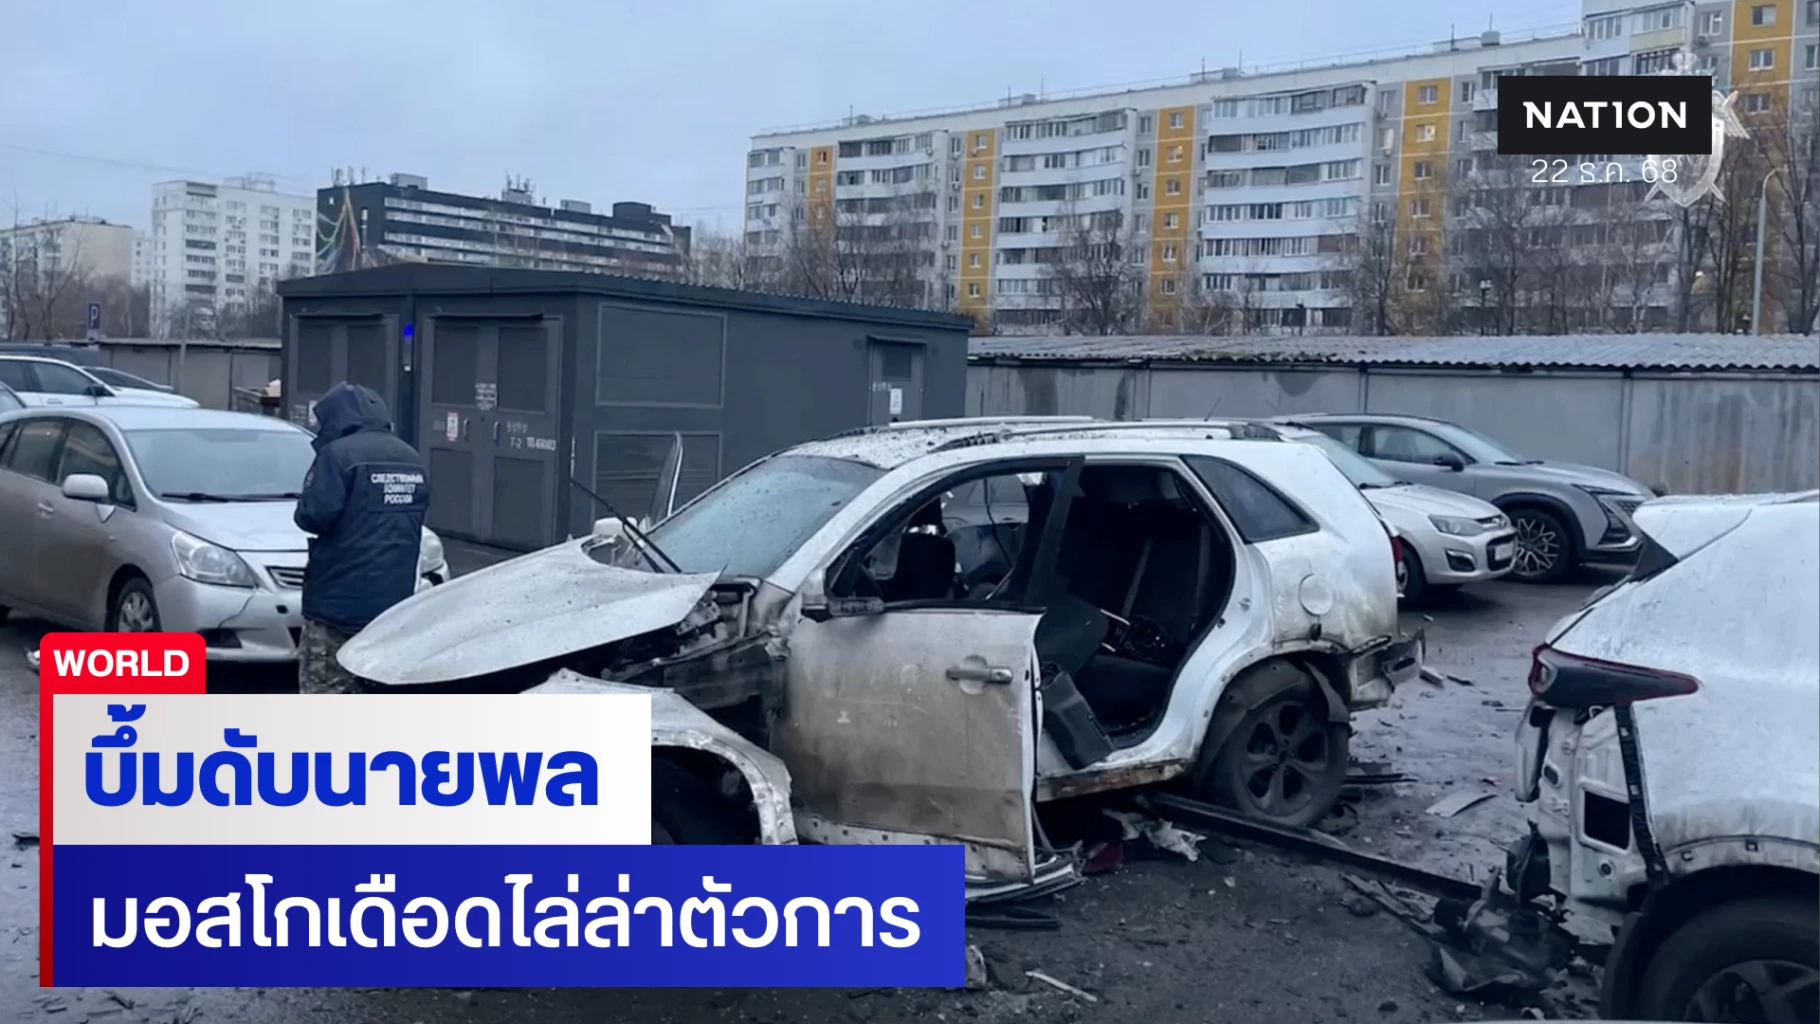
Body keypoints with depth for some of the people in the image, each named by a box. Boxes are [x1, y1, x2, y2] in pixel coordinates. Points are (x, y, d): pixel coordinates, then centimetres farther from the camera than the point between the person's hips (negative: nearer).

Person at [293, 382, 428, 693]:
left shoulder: (339, 453, -11)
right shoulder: (411, 458, 13)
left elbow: (313, 514, -17)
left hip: (339, 601, -7)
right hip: (394, 600, 7)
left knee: (326, 692, -1)